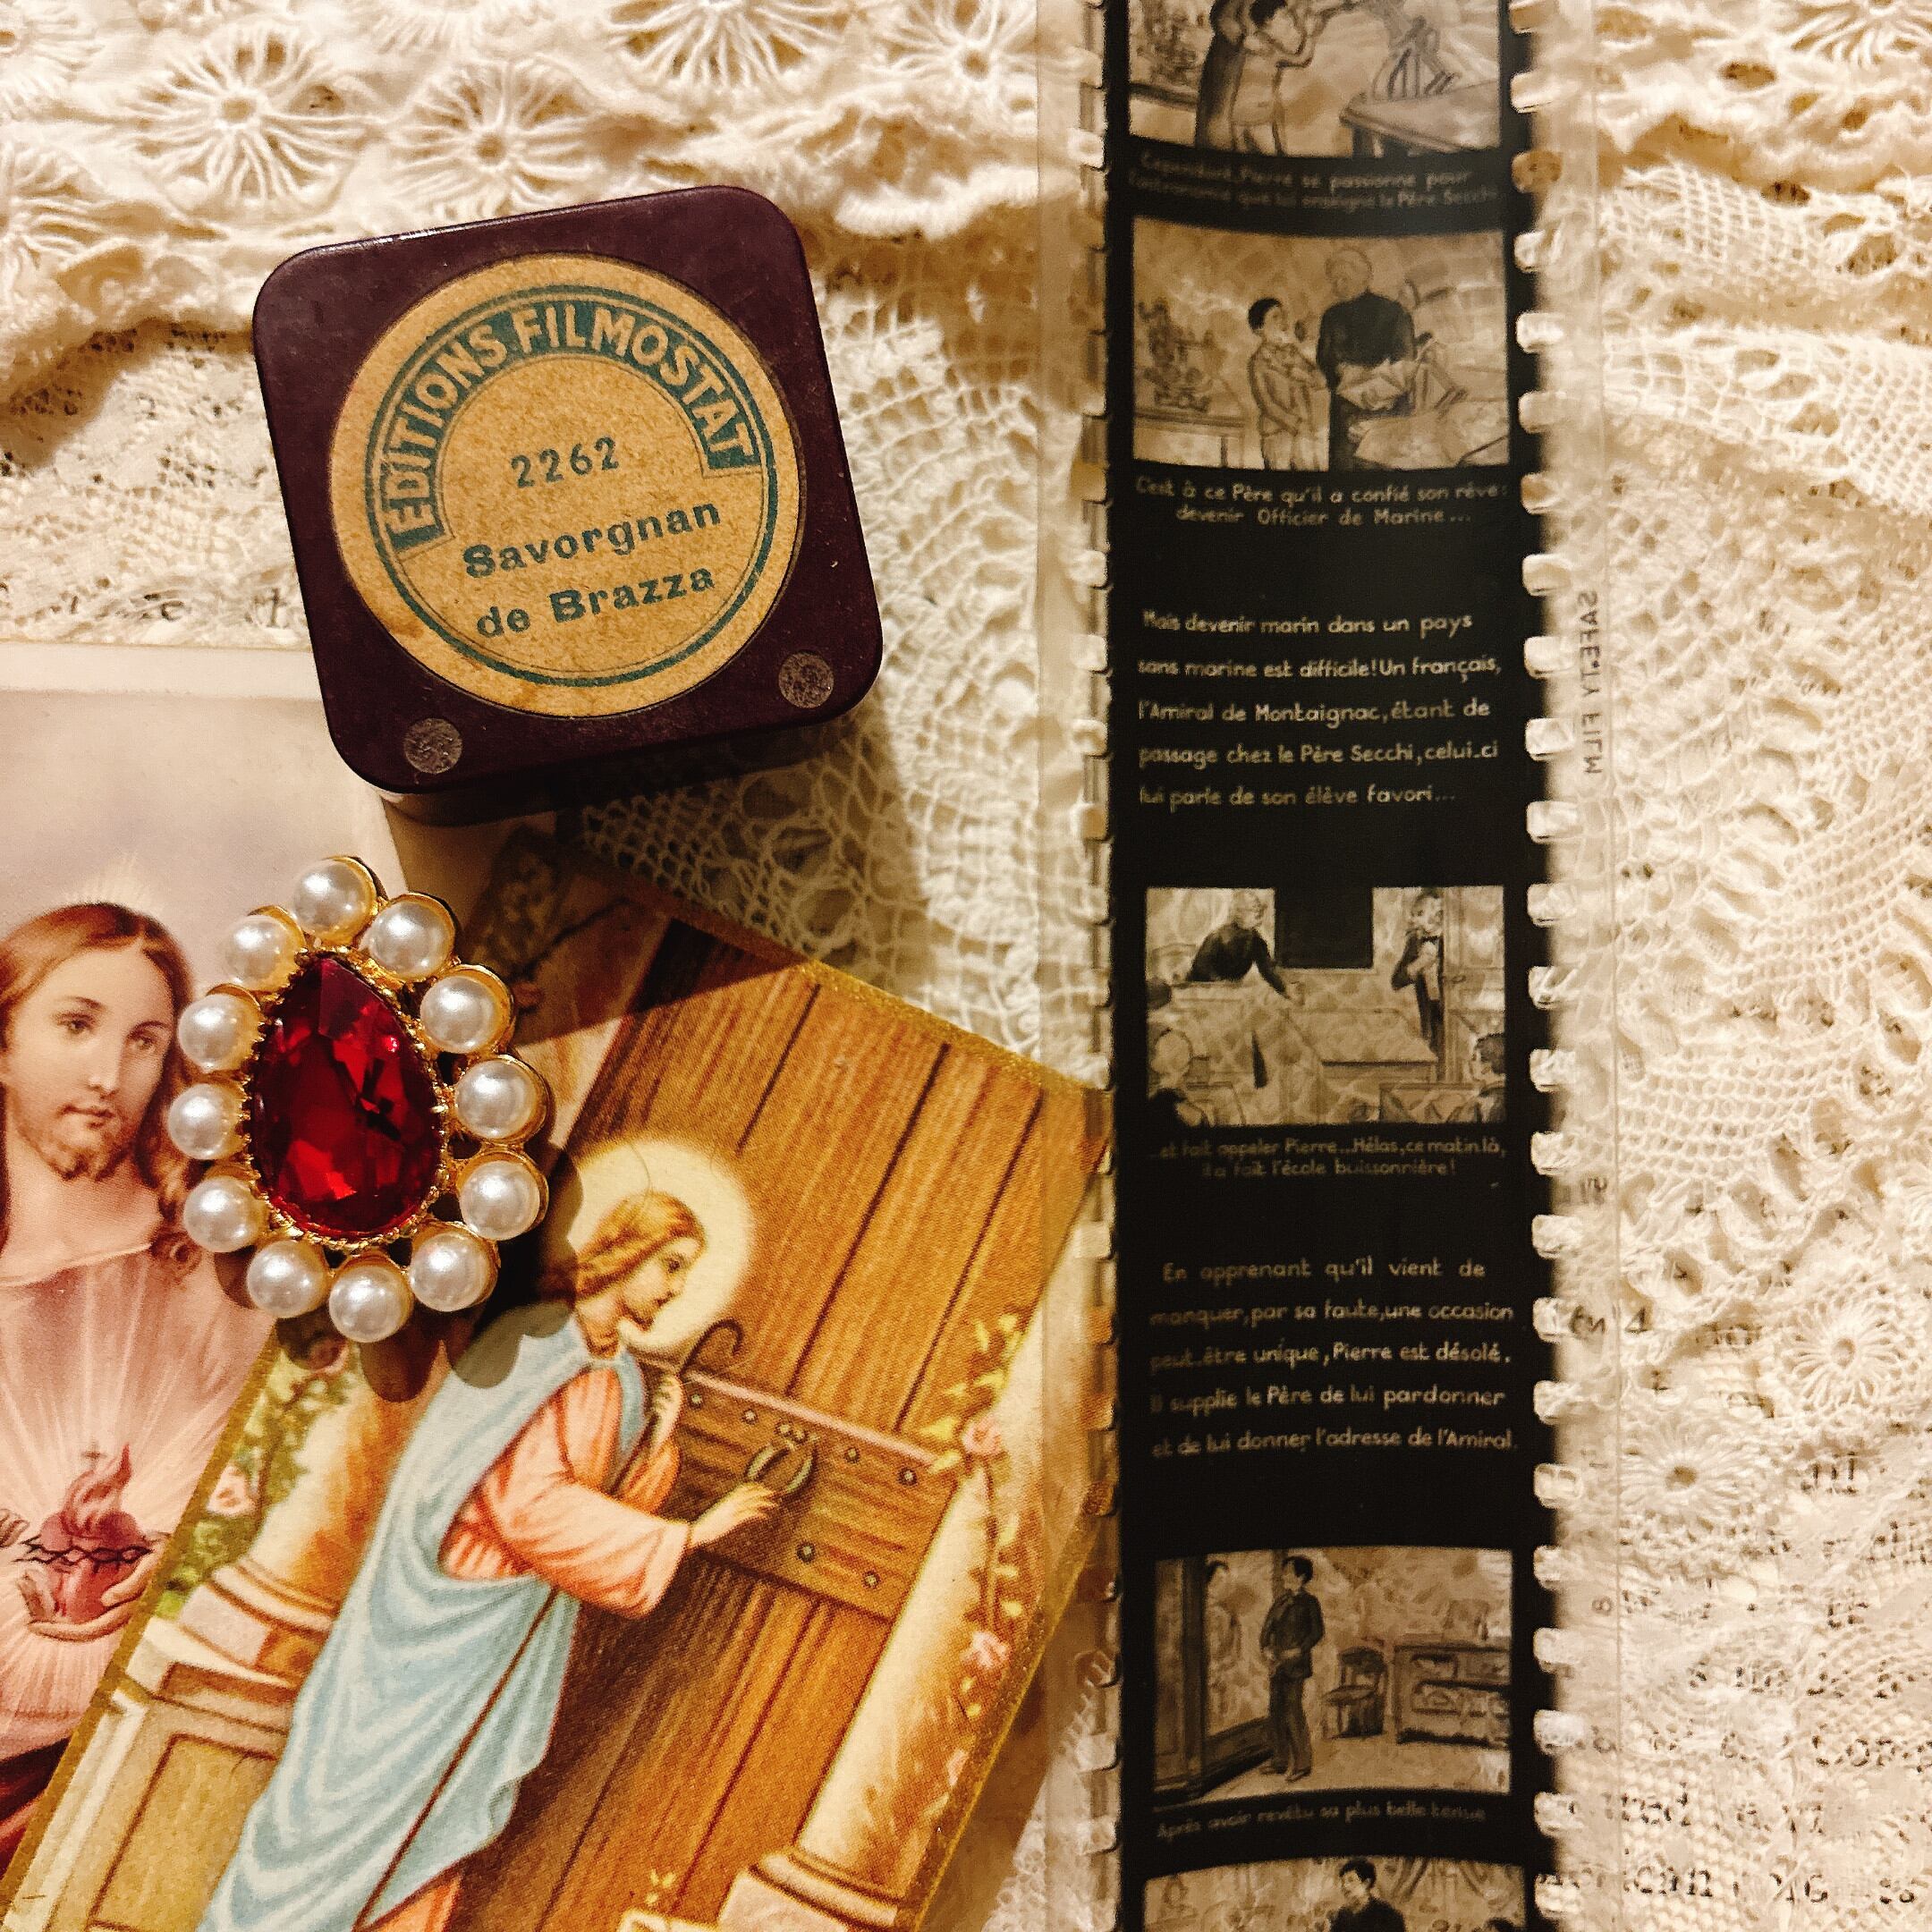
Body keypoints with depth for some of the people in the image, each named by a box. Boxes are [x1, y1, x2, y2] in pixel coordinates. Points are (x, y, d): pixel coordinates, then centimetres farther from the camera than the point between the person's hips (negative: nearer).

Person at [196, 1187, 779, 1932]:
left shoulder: (624, 1379, 3)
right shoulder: (532, 1345, -20)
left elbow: (608, 1508, 5)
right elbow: (526, 1501, -27)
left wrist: (659, 1435, -12)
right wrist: (688, 1535, -24)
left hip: (511, 1637, 7)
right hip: (439, 1619, -7)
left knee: (434, 1824, 15)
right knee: (357, 1797, 7)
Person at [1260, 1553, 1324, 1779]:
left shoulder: (1309, 1602, -4)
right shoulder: (1281, 1600, 14)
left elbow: (1318, 1632, -7)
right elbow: (1268, 1627, 16)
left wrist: (1299, 1650, -16)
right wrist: (1266, 1647, 0)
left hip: (1297, 1663, -7)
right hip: (1277, 1662, 7)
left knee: (1293, 1710, -9)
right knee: (1275, 1710, 7)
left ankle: (1303, 1764, 1)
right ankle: (1281, 1761, 17)